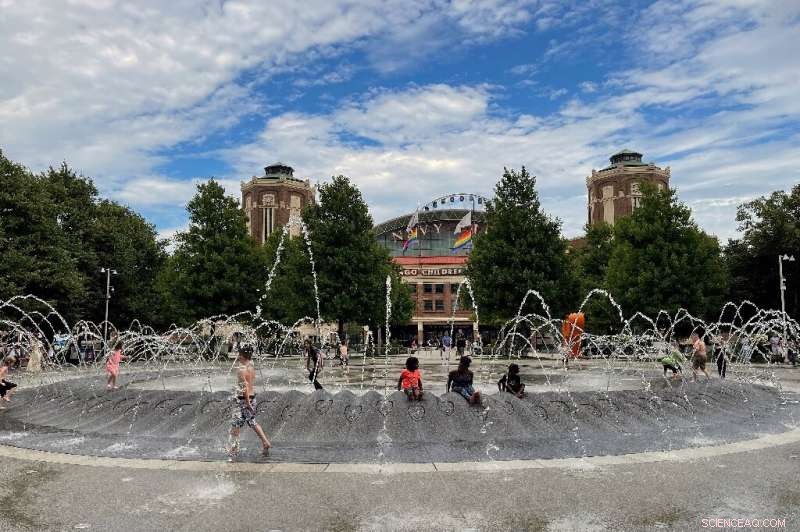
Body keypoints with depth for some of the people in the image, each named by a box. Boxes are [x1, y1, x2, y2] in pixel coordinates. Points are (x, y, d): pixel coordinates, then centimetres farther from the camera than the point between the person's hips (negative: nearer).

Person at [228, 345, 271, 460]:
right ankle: (265, 442, 20)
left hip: (243, 399, -8)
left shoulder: (241, 369, -18)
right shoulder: (251, 366, 6)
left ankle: (233, 450, 10)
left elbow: (245, 386, -24)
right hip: (252, 397, 8)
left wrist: (247, 402, -23)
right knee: (252, 422, 20)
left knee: (235, 425, 3)